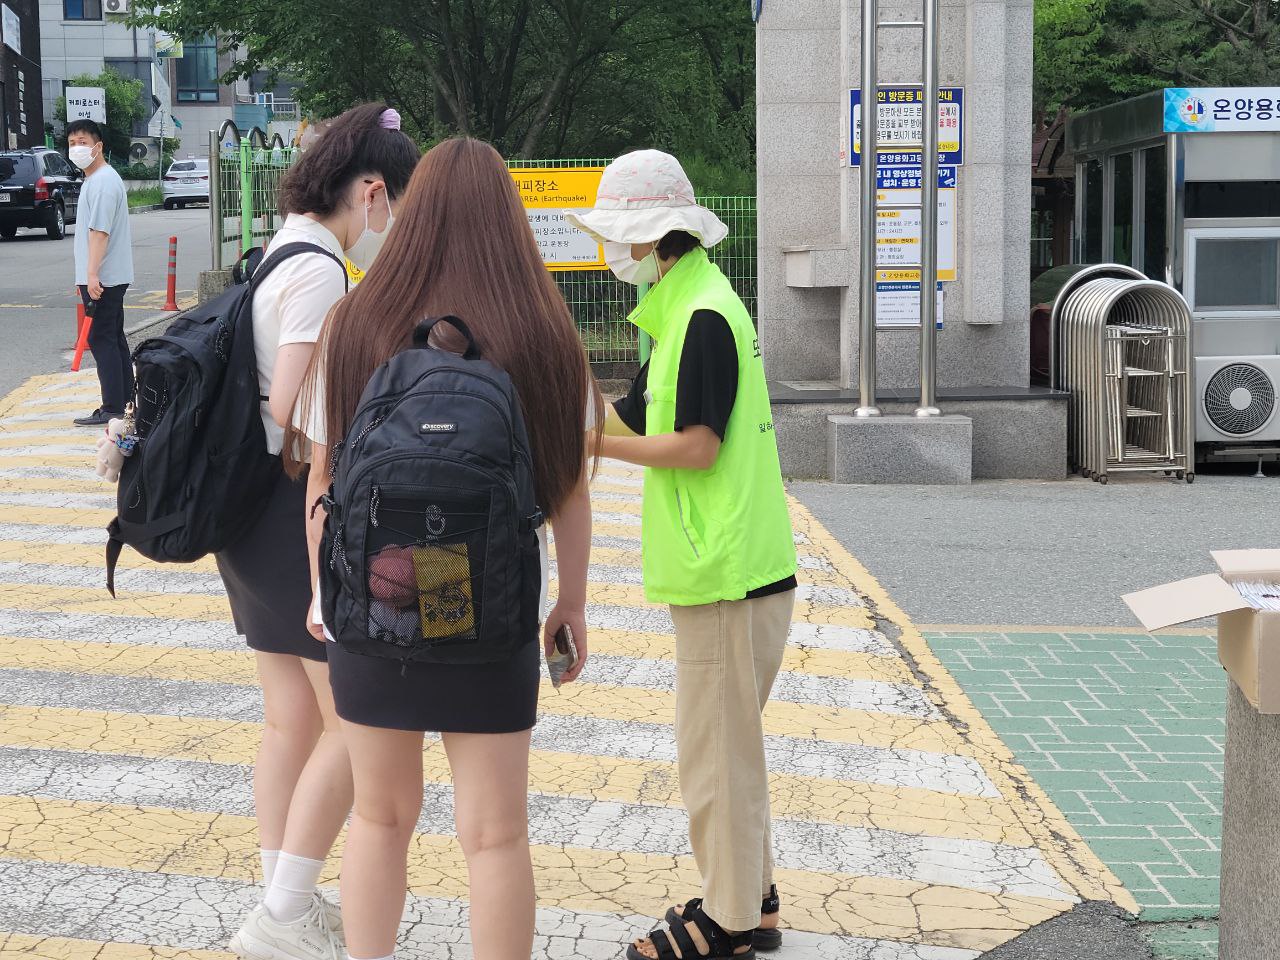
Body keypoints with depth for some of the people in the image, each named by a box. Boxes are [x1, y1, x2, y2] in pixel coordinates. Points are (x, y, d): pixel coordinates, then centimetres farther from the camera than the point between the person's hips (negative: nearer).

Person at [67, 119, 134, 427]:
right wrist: (87, 276, 25)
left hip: (103, 277, -10)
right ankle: (126, 403, 17)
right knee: (113, 340, 13)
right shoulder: (93, 180, 18)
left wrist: (92, 274, -28)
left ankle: (113, 409, -8)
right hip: (109, 277, 10)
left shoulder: (103, 181, -15)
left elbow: (100, 230, -23)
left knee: (102, 340, -9)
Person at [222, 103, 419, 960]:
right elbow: (293, 411, -23)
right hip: (300, 513, -10)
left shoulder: (281, 258, 13)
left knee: (293, 720, 15)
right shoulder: (319, 271, -18)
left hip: (255, 508, 10)